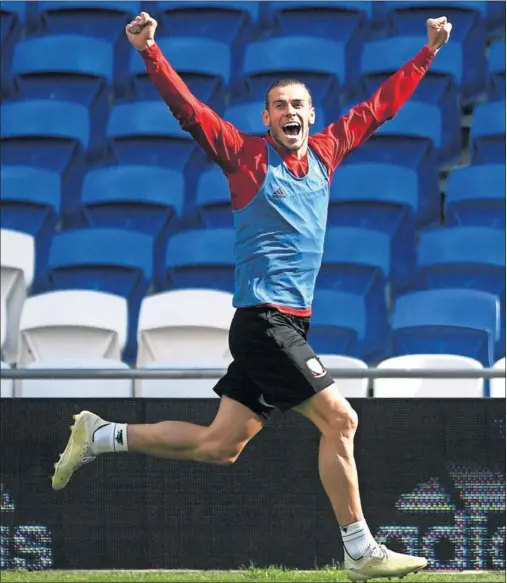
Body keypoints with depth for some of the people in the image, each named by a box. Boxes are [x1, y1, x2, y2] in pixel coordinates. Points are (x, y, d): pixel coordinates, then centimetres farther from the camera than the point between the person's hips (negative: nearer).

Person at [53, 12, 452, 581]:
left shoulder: (326, 151, 14)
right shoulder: (246, 155, -2)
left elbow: (380, 105, 23)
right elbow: (189, 109, -9)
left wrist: (428, 52, 24)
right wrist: (149, 53, -21)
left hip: (287, 324, 7)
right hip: (264, 319, -7)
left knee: (218, 445, 10)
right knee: (339, 418, -11)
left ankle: (100, 436, 22)